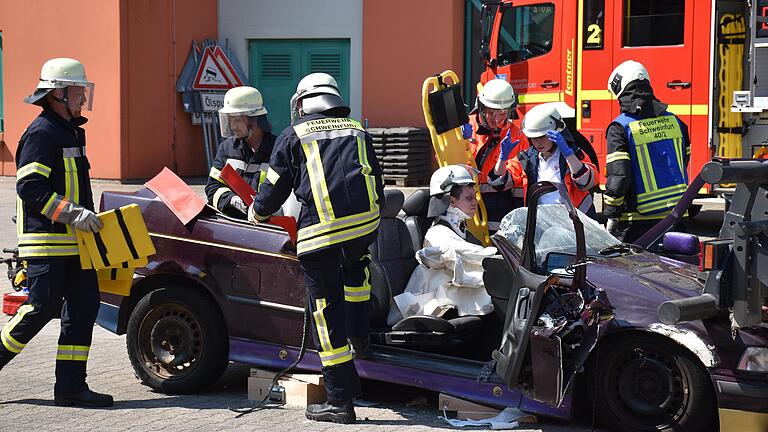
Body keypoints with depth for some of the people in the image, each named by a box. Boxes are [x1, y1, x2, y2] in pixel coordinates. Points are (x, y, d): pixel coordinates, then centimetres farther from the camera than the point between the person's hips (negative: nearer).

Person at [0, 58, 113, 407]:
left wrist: (86, 216, 23)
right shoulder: (41, 133, -12)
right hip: (46, 239, -9)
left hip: (73, 240, 9)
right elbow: (29, 188, -20)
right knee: (43, 306, -9)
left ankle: (71, 386, 6)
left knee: (84, 306, 3)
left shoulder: (71, 131, 18)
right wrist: (72, 213, -25)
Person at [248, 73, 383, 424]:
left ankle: (341, 400, 2)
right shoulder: (358, 132, 21)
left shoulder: (293, 137, 11)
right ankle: (359, 339, 32)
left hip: (321, 233, -4)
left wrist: (256, 214, 35)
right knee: (356, 266, 37)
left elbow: (274, 189, 14)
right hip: (366, 223, 4)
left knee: (327, 311, 1)